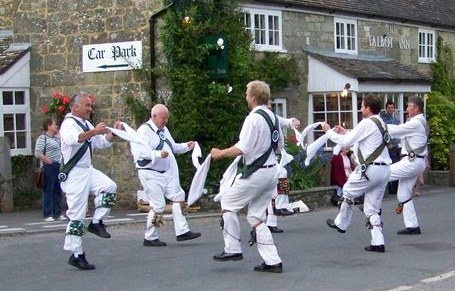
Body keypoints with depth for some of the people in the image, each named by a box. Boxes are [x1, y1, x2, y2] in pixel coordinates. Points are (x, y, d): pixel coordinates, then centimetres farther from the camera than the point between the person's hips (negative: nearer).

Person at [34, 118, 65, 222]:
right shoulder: (42, 138, -8)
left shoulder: (56, 138, 15)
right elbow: (38, 153, -17)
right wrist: (49, 161, -15)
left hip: (59, 167, 8)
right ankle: (47, 215, 1)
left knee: (58, 191, 10)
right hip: (49, 167, -8)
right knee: (48, 191, -3)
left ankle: (57, 214, 17)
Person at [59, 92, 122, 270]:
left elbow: (102, 143, 23)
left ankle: (96, 223, -3)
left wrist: (113, 132, 6)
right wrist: (94, 132, -45)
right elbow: (74, 139, -33)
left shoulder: (86, 125, 17)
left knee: (110, 187, -14)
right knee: (77, 215, -7)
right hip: (74, 174, -8)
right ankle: (76, 255, -2)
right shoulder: (68, 124, -10)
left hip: (88, 170, 8)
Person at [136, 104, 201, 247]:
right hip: (151, 174, -9)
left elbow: (173, 147, 27)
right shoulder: (144, 130, -12)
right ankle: (150, 238, 5)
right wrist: (159, 154, -33)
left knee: (178, 197, 2)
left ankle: (182, 232, 5)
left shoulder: (164, 130, 16)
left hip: (167, 173, 9)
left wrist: (186, 146, 11)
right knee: (158, 205, -7)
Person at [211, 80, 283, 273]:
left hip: (257, 173, -8)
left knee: (228, 203, 8)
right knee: (256, 217, 14)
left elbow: (241, 149, -22)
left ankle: (232, 249, 12)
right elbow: (279, 146, 19)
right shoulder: (273, 117, 9)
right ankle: (272, 261, 10)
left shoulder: (253, 118, -18)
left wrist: (220, 154, -8)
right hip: (272, 171, 9)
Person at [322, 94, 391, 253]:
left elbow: (346, 142, -11)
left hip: (370, 169, -8)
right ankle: (378, 242, 4)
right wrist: (345, 132, 27)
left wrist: (329, 131, 2)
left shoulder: (367, 123, -12)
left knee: (348, 192, 15)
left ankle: (340, 224, 30)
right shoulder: (381, 123, 16)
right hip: (384, 170, 8)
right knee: (372, 208, 10)